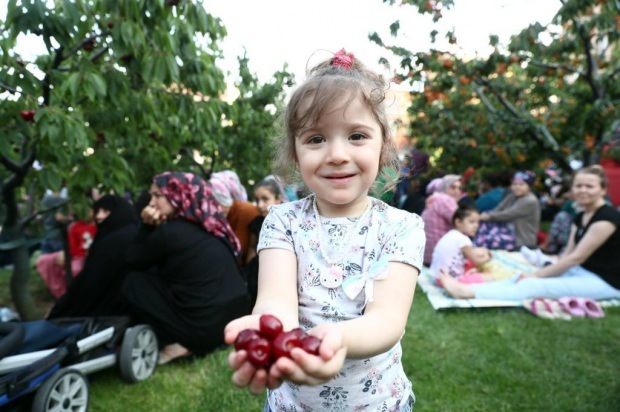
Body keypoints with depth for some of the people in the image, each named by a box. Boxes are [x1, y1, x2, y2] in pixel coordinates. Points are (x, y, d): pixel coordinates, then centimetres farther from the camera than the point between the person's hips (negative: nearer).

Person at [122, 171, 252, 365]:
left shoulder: (169, 231, -10)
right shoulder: (210, 227, 11)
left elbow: (133, 261, 7)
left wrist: (147, 226, 2)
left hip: (206, 326, -7)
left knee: (134, 283, 8)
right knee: (159, 278, 23)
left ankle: (176, 344, 3)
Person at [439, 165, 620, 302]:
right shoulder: (580, 217, 10)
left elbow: (577, 257, -20)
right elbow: (567, 254, 4)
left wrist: (537, 274, -17)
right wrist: (537, 273, -10)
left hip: (604, 282, -8)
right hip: (580, 272, 8)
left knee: (533, 286, -25)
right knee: (523, 277, -11)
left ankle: (466, 292, -35)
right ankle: (466, 287, -25)